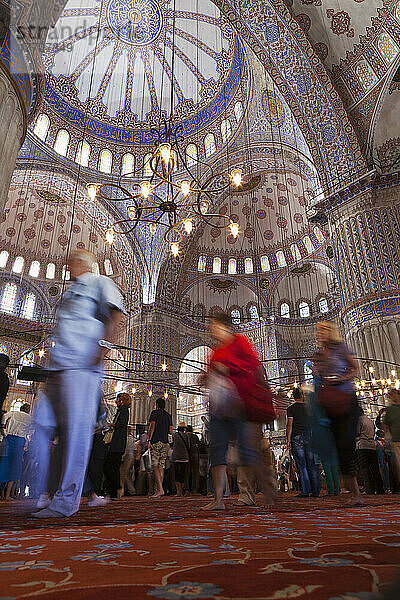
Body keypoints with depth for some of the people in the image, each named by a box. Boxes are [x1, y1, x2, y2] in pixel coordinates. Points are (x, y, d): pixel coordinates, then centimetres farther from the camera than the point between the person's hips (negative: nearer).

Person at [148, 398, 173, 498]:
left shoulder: (155, 412, 2)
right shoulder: (168, 415, 16)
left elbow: (152, 426, -10)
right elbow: (170, 431, 13)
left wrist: (149, 440, -10)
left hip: (156, 442, -5)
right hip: (165, 443, 5)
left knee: (155, 466, -8)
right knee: (161, 467, 7)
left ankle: (160, 489, -19)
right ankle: (157, 490, 7)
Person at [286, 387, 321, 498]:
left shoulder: (291, 408, -3)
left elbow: (289, 424, -9)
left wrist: (288, 439, -7)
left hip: (297, 438, -3)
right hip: (309, 437, 3)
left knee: (301, 466, 0)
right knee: (312, 465, 8)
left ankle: (305, 491, 0)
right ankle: (315, 491, 11)